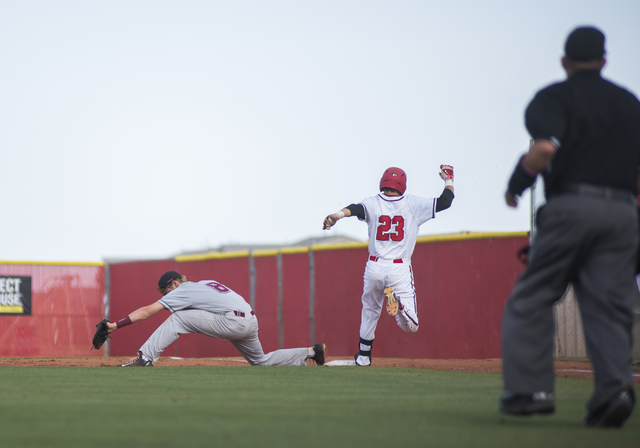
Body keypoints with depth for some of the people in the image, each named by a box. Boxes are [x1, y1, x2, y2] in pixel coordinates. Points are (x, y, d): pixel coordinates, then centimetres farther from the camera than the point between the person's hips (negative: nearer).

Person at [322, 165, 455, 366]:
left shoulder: (372, 204, 3)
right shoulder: (413, 204, 3)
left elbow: (355, 209, -19)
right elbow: (444, 202, 5)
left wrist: (338, 215, -38)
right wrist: (448, 180, 22)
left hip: (375, 267, 2)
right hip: (400, 269, -2)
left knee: (370, 309, 23)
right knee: (411, 326, -2)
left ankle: (364, 354, 23)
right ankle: (400, 302, -32)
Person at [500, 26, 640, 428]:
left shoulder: (554, 97, 3)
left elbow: (545, 148, -15)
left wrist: (515, 187, -2)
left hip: (571, 206, -4)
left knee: (532, 298, 4)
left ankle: (530, 387, -5)